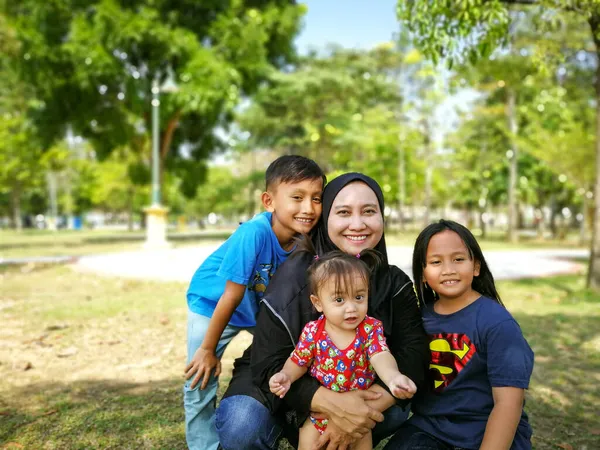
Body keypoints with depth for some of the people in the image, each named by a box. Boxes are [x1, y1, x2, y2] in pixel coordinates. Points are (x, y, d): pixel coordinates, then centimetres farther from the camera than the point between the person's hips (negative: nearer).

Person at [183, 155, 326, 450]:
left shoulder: (305, 238, -21)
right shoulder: (254, 233, -36)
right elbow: (232, 296, -28)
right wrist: (208, 349, -17)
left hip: (262, 305, 5)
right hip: (212, 304, -5)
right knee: (201, 382, -2)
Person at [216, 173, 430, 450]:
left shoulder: (395, 284, -10)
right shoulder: (294, 278, -23)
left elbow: (414, 353, -20)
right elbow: (269, 365, -25)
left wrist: (364, 409, -37)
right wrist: (331, 404, -41)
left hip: (353, 390, 3)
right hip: (282, 386, -3)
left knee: (395, 409, -25)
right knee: (241, 426, -31)